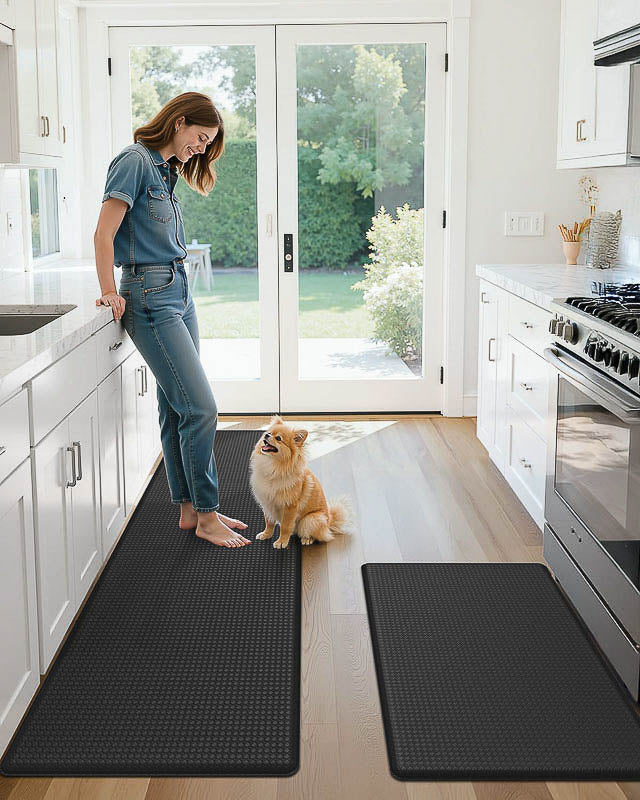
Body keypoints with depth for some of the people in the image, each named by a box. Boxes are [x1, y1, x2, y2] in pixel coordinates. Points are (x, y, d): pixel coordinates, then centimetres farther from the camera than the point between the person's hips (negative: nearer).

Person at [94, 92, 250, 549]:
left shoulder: (165, 168, 17)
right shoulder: (135, 160, -10)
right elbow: (104, 235, -13)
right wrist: (111, 292, -10)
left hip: (179, 292, 9)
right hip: (151, 297, -9)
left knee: (178, 407, 11)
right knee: (201, 407, -10)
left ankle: (190, 508, 18)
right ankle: (207, 515, 1)